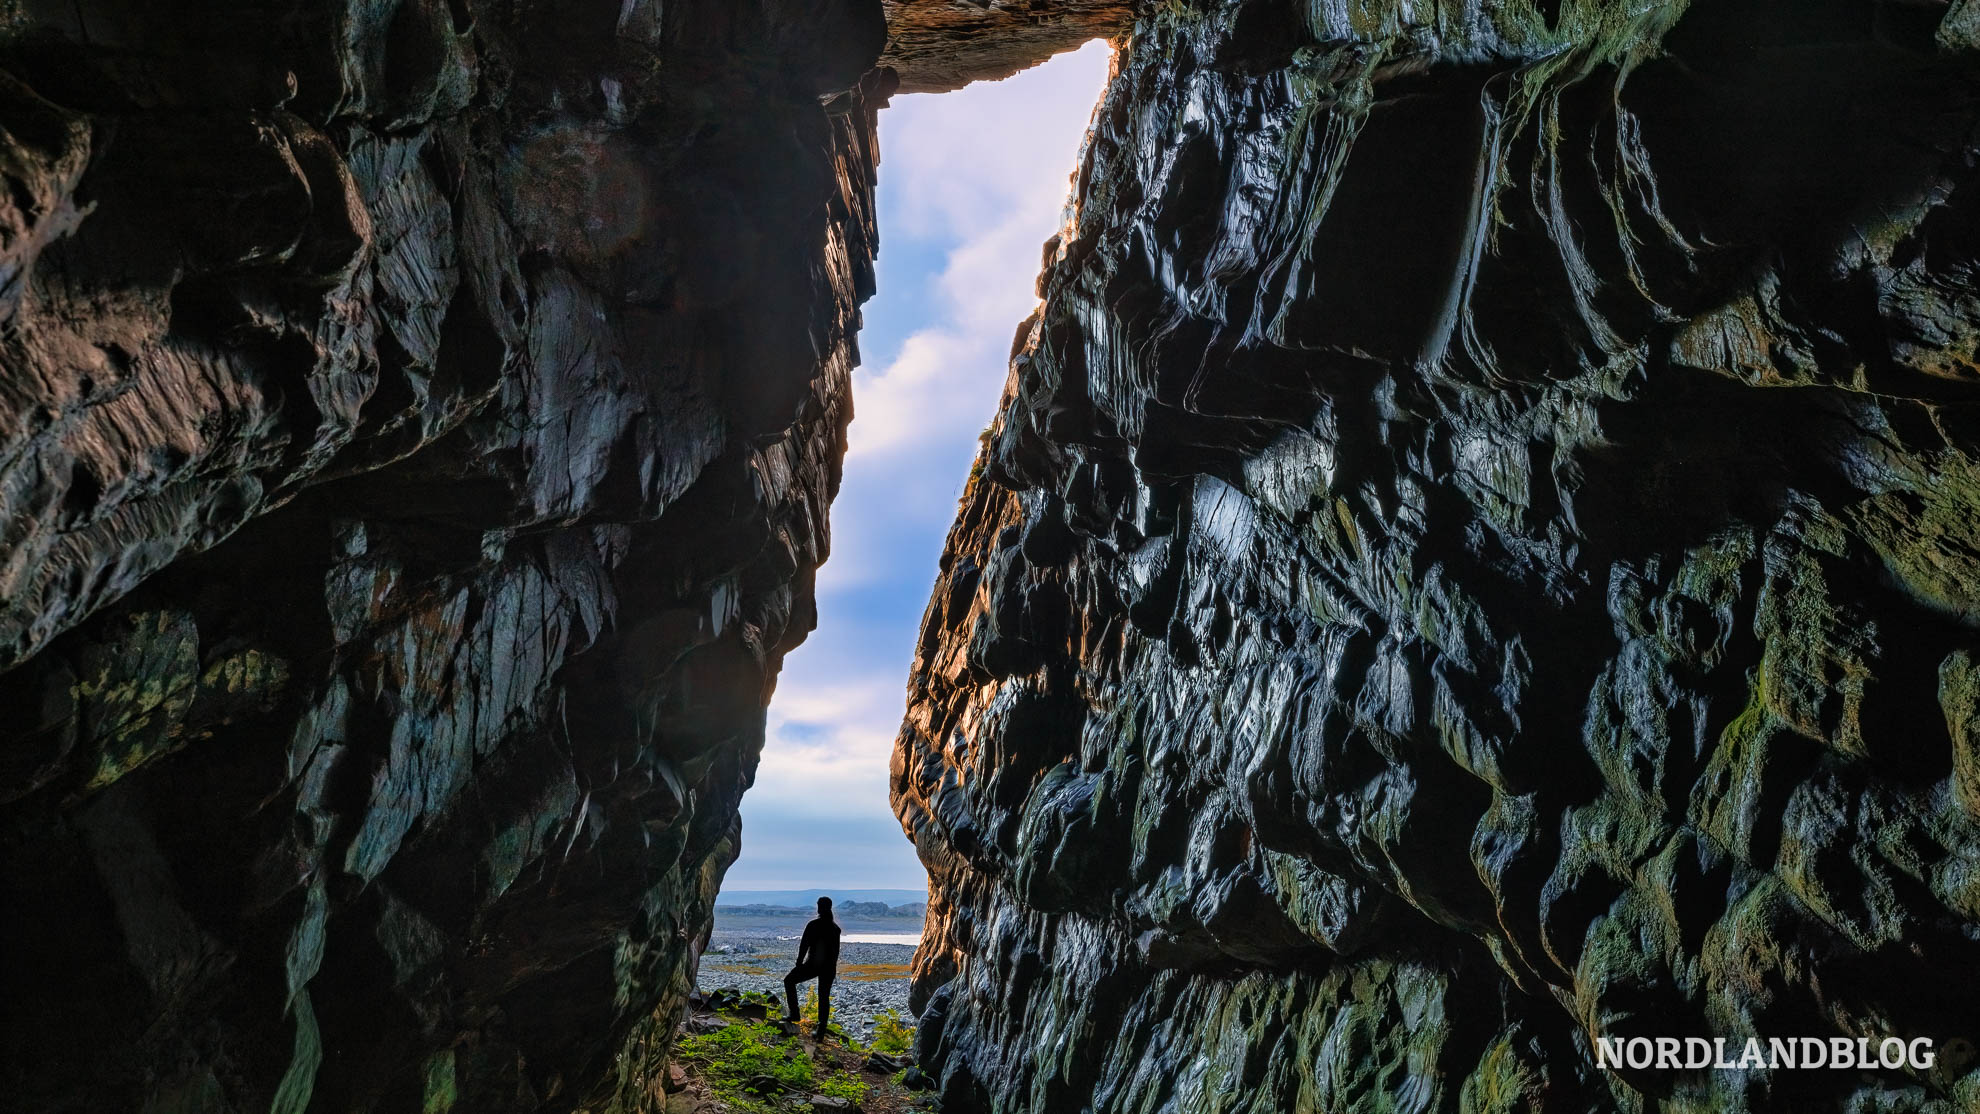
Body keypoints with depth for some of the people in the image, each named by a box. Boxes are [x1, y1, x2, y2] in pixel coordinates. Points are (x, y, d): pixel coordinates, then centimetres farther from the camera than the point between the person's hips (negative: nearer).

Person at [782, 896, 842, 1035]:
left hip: (812, 964, -5)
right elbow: (836, 950, 12)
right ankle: (821, 1029, 9)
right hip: (829, 966, 5)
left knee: (789, 981, 16)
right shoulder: (835, 927, 5)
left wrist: (799, 962, -2)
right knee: (824, 997, 13)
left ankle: (794, 1014, 11)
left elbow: (804, 944, -12)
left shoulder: (813, 924, -11)